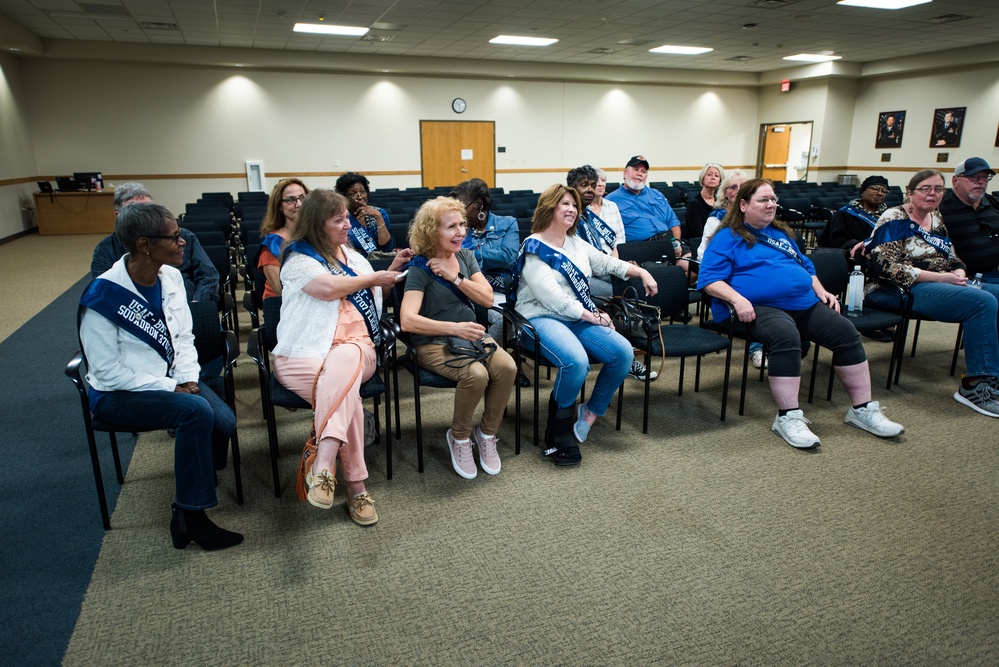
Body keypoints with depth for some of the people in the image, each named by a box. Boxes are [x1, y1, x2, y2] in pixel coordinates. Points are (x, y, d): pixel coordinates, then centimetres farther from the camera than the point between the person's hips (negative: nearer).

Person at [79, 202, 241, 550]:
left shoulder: (170, 276, -2)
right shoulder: (104, 296, -21)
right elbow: (107, 372, -17)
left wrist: (188, 378, -9)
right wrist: (171, 388, -18)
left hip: (169, 379, 6)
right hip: (119, 393, -6)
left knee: (224, 421, -20)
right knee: (196, 412, -30)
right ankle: (191, 517, -16)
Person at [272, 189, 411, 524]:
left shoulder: (352, 255, 23)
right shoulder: (298, 257, 3)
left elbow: (372, 296, 32)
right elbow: (329, 287, -16)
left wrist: (392, 269, 18)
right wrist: (373, 278, -3)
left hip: (354, 345, 3)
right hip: (305, 354, -3)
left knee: (342, 365, -36)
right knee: (346, 389, -35)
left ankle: (323, 467, -46)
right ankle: (355, 487, -32)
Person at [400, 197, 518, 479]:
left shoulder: (466, 255, 9)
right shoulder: (420, 268, -9)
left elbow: (487, 298, 0)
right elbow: (408, 320, -21)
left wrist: (454, 277, -13)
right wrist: (454, 328, -28)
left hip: (472, 335, 5)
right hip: (434, 343, -5)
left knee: (507, 367, -25)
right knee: (476, 374, -33)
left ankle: (486, 433, -1)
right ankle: (459, 436, -4)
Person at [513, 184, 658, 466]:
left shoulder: (576, 243, 16)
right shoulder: (533, 248, -7)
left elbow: (606, 263, 29)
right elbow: (554, 298, -16)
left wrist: (642, 272, 21)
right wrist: (594, 317, -13)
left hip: (578, 318, 7)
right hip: (541, 318, -7)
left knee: (623, 352, -15)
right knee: (577, 361, -35)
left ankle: (591, 412, 3)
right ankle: (557, 430, -12)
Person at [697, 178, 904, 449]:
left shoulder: (781, 233, 25)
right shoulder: (728, 238, 2)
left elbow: (806, 267, 33)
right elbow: (709, 279, -8)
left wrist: (822, 291, 15)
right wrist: (738, 299, -22)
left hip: (806, 303, 8)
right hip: (762, 307, -7)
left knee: (846, 332, -10)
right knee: (786, 336, -37)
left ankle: (862, 409, 2)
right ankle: (789, 417, -30)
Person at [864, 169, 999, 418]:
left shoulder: (937, 220, 19)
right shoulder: (894, 219, -6)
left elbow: (952, 260, 23)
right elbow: (887, 267, -17)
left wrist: (959, 273, -2)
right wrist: (940, 277, -18)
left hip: (943, 285, 8)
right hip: (901, 291, -8)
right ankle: (976, 384, -21)